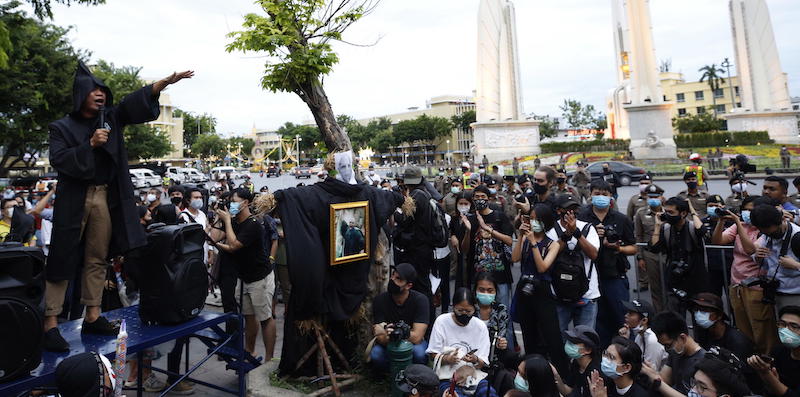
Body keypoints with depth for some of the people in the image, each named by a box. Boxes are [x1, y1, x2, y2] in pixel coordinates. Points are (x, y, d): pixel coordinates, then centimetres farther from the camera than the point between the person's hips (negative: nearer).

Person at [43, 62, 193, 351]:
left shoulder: (111, 118, 11)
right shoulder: (62, 127, 3)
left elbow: (134, 102, -4)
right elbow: (58, 160, -9)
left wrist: (164, 83, -18)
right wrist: (90, 145, -17)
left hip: (106, 197, 4)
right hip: (74, 199, -3)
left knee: (97, 260, 7)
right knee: (63, 260, -3)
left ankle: (92, 316, 14)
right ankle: (50, 323, 2)